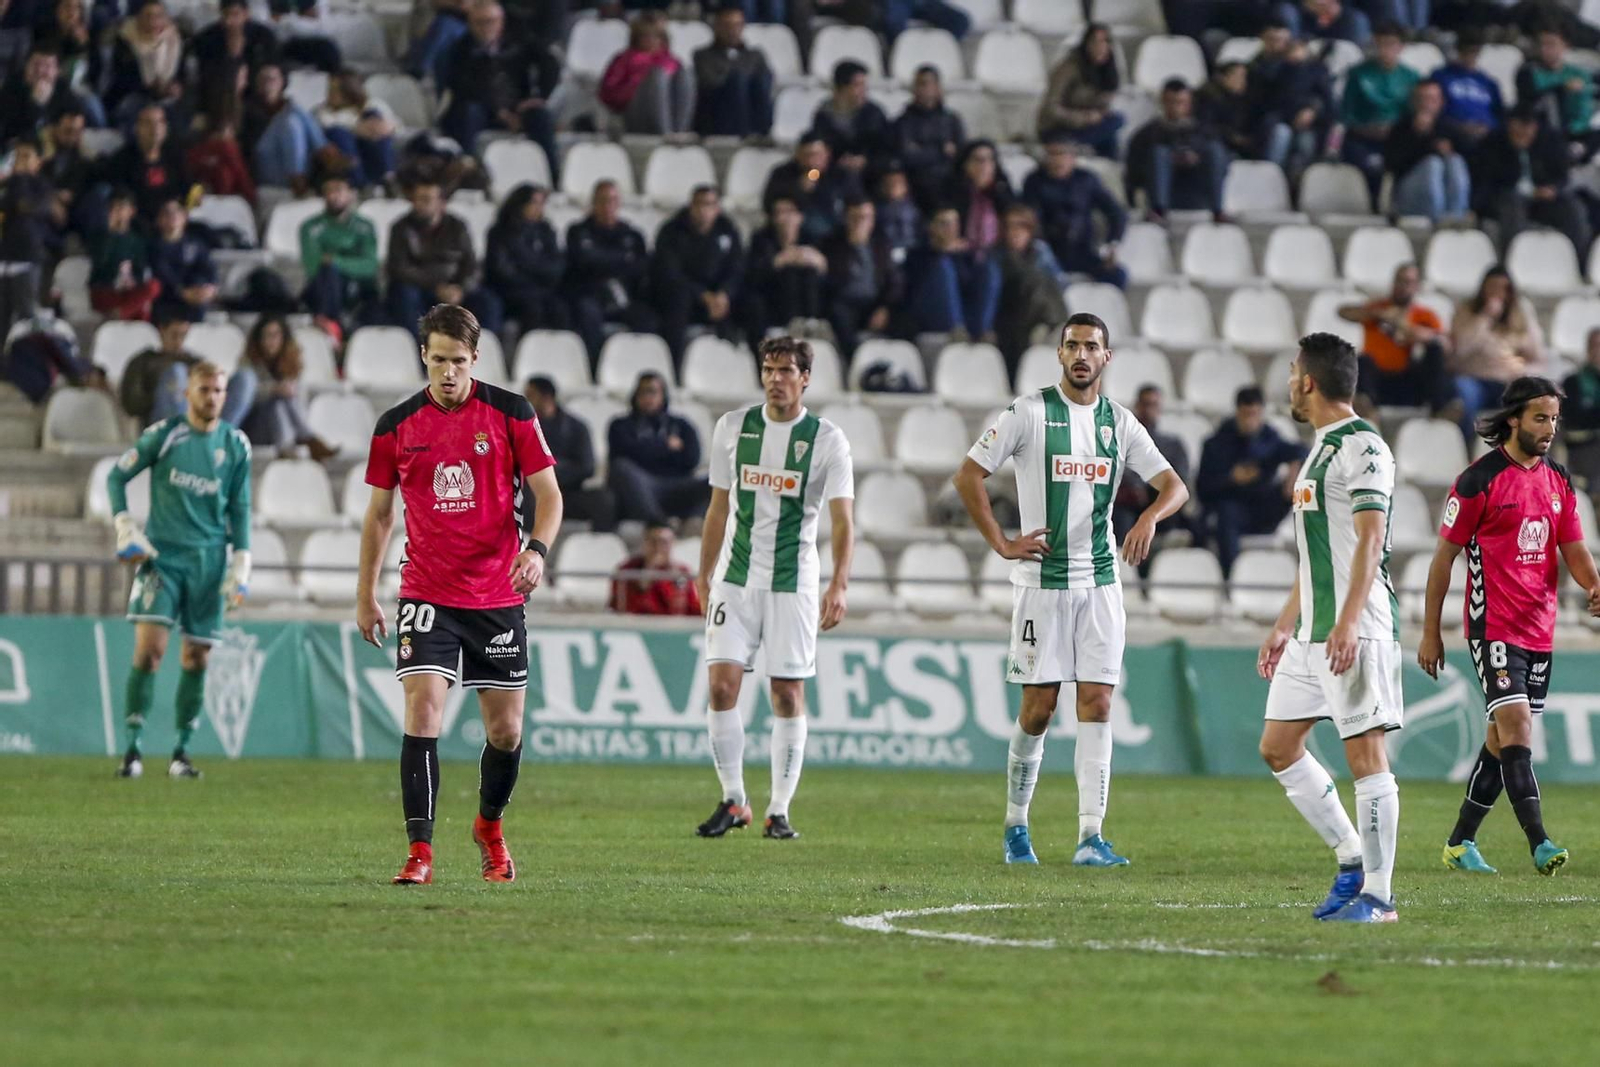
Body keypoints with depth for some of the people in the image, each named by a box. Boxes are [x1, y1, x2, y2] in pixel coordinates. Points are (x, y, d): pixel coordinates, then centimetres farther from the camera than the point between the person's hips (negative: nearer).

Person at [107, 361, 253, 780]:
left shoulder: (236, 445, 5)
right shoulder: (164, 434, -3)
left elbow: (239, 510, 10)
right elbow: (116, 476, 6)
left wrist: (240, 567, 3)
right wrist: (124, 526, -5)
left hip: (209, 560, 3)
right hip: (162, 555, -3)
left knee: (197, 658, 2)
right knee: (149, 649, -13)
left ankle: (182, 752, 12)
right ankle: (133, 748, -8)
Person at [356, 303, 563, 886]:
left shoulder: (511, 413, -2)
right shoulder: (396, 425, 2)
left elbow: (548, 493, 1)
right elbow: (379, 513, 12)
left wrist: (537, 549, -18)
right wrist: (365, 596, 11)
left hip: (498, 595, 0)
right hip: (427, 594, 0)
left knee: (505, 728, 6)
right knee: (423, 710, -16)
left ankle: (490, 826, 33)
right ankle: (420, 850, -15)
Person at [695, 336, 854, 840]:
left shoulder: (827, 440, -4)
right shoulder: (732, 427, 5)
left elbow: (842, 519, -10)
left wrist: (839, 584, -23)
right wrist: (704, 575, 12)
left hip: (793, 581, -2)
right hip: (735, 578, 2)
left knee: (788, 694, -1)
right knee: (721, 684, -8)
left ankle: (779, 811, 6)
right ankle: (733, 800, 5)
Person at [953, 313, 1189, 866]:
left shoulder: (1118, 422, 8)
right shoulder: (1030, 412, -4)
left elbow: (1173, 485, 9)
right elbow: (968, 476, -3)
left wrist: (1151, 515, -13)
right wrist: (1001, 544, -8)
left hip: (1100, 581, 3)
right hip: (1043, 579, -3)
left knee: (1097, 706, -4)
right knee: (1038, 709, -1)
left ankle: (1091, 837, -6)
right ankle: (1016, 825, 15)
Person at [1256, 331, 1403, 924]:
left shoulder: (1362, 446, -11)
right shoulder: (1321, 449, 20)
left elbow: (1370, 540, -19)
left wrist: (1348, 622, -27)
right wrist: (1285, 626, 27)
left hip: (1356, 629, -10)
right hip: (1312, 630, 10)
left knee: (1365, 751, -8)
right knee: (1278, 745, 10)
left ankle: (1377, 893, -6)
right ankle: (1352, 859, 17)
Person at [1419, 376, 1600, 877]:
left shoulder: (1559, 482, 10)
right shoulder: (1479, 481, -9)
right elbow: (1444, 556, -4)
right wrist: (1430, 632, -3)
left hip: (1540, 629, 7)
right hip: (1493, 626, -7)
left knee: (1503, 739, 10)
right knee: (1515, 727, -17)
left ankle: (1460, 843, 20)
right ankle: (1539, 844, -24)